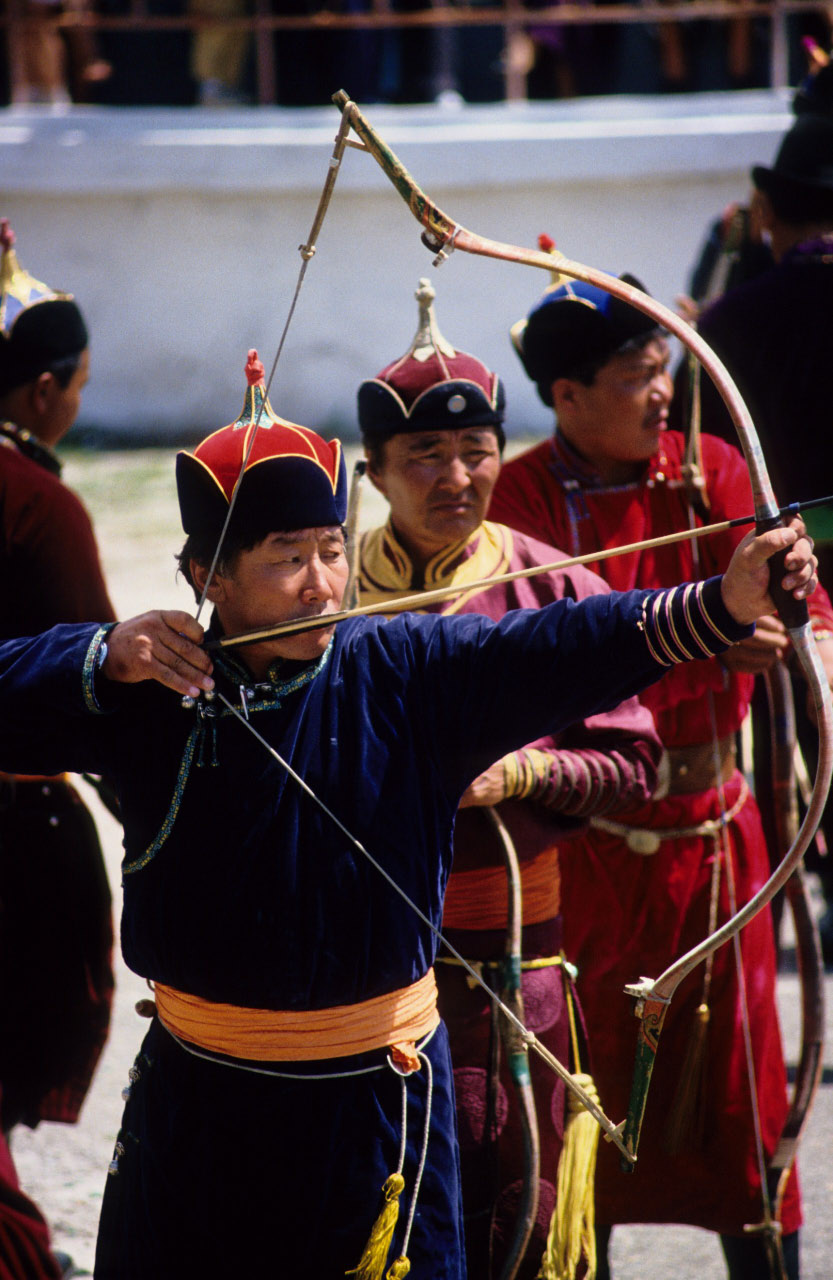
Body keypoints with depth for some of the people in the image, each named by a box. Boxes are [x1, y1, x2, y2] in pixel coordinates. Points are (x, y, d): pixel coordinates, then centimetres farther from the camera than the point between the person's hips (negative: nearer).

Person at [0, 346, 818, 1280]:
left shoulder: (401, 675, -7)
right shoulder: (153, 688, -2)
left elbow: (562, 649, -23)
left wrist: (724, 603, -39)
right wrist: (102, 659, -21)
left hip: (374, 1097, -2)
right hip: (196, 1097, 2)